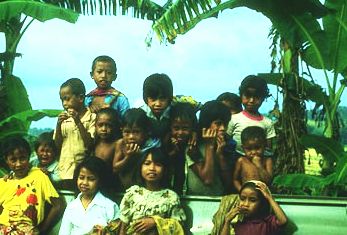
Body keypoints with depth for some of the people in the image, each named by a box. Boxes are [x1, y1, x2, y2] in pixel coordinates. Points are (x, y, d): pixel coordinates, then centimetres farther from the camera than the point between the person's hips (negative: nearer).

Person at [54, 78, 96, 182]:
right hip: (64, 170, 4)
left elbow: (90, 144, -11)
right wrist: (58, 125, -6)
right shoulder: (63, 118, 8)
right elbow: (58, 145, 8)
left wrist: (78, 122, -16)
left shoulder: (91, 117, -4)